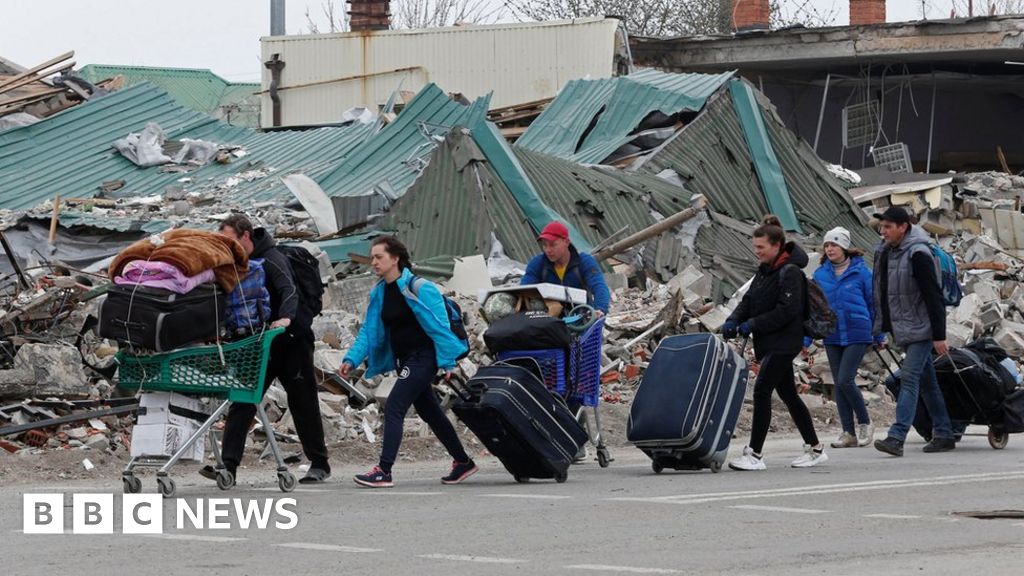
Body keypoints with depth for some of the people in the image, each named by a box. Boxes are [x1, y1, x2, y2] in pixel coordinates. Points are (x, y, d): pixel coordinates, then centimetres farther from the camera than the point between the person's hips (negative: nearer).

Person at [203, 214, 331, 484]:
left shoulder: (271, 259, -18)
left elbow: (289, 291, -32)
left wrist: (286, 318, -51)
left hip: (290, 342, -7)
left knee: (303, 404, 5)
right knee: (241, 404, -6)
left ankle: (319, 464, 17)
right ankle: (228, 466, -11)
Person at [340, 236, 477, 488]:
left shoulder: (418, 288, -15)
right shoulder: (379, 293, 7)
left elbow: (439, 326, -14)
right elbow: (369, 331, 9)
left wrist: (447, 362, -16)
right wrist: (352, 358, -3)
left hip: (423, 358, -8)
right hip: (403, 360, 8)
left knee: (394, 407, -17)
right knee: (429, 411, 16)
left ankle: (384, 471, -20)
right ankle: (463, 462, 29)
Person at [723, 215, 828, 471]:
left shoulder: (790, 273, -14)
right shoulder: (764, 271, 14)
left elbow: (787, 310, -21)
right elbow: (749, 300, 14)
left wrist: (754, 324, -21)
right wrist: (733, 320, -5)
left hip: (784, 342, -10)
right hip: (770, 342, 10)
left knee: (762, 390, -14)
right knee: (788, 393, 14)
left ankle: (754, 454, -14)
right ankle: (815, 449, 22)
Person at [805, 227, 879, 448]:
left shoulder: (860, 271, -5)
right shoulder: (820, 274, 5)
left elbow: (874, 303, 4)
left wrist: (880, 336, 8)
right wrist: (806, 339, 7)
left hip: (857, 334, -4)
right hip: (832, 337, 4)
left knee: (845, 380, -13)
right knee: (839, 383, 5)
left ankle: (865, 423, 7)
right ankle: (848, 433, 11)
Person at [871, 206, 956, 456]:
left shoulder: (918, 255, -17)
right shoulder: (884, 251, 8)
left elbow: (934, 297, -19)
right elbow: (882, 292, 17)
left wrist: (939, 336, -20)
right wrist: (882, 328, 16)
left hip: (921, 329, -9)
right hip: (904, 329, 9)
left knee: (909, 378, -15)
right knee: (926, 381, 13)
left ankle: (897, 437, -22)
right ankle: (944, 435, 20)